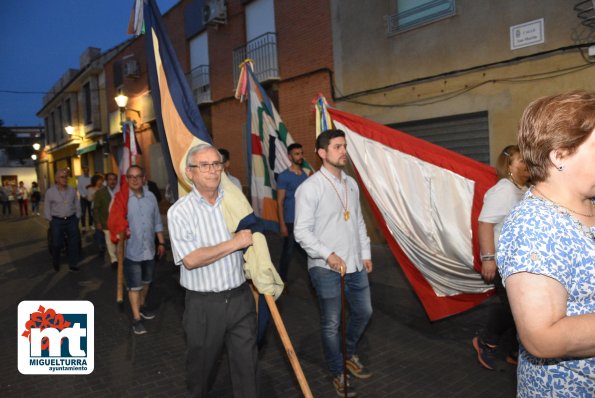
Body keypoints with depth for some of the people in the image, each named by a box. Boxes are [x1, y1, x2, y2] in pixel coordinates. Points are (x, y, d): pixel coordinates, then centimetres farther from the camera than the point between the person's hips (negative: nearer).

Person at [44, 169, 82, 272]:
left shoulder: (72, 190, 4)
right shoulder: (50, 192, -3)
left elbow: (77, 205, 10)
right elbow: (47, 208, 2)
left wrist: (77, 217, 6)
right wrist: (51, 221, -1)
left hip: (71, 220, 2)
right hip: (57, 221, -2)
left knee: (74, 243, 5)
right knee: (56, 244, 4)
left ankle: (73, 264, 17)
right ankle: (56, 264, 25)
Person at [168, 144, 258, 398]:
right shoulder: (179, 212, -10)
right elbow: (190, 260, -20)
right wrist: (234, 244, -18)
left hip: (240, 298, 3)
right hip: (204, 303, -2)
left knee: (246, 363, 11)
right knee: (201, 364, 17)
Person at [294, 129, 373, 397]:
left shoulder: (351, 183, 8)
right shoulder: (310, 187, -14)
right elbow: (302, 232, -16)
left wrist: (366, 253, 12)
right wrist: (328, 255, -23)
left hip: (355, 264, 7)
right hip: (326, 267, -6)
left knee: (364, 312, 19)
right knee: (331, 323, 8)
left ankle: (351, 355, 45)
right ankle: (338, 373, 30)